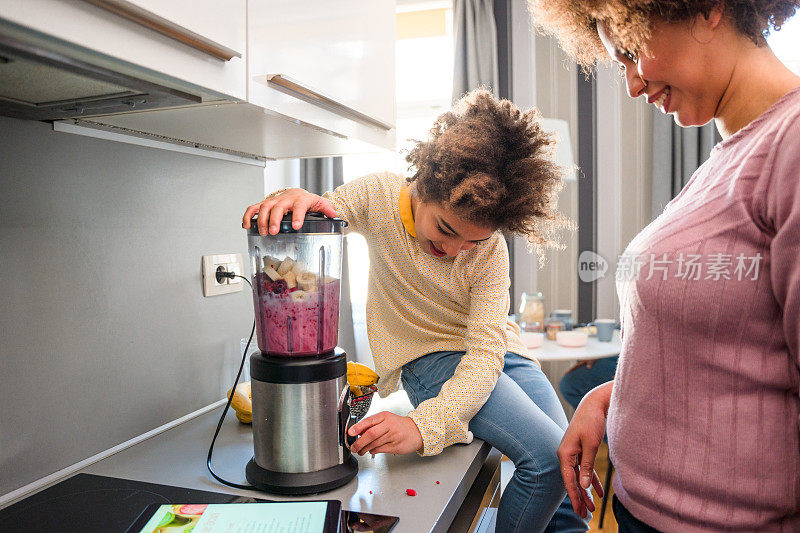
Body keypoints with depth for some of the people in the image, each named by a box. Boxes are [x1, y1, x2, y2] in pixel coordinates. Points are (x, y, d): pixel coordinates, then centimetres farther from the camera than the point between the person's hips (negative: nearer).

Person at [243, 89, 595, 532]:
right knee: (548, 456, -19)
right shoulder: (380, 195, -14)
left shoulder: (491, 248, -15)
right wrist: (295, 199, -38)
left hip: (495, 353, 3)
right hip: (429, 356, -3)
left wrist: (425, 425, -37)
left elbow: (486, 351, -22)